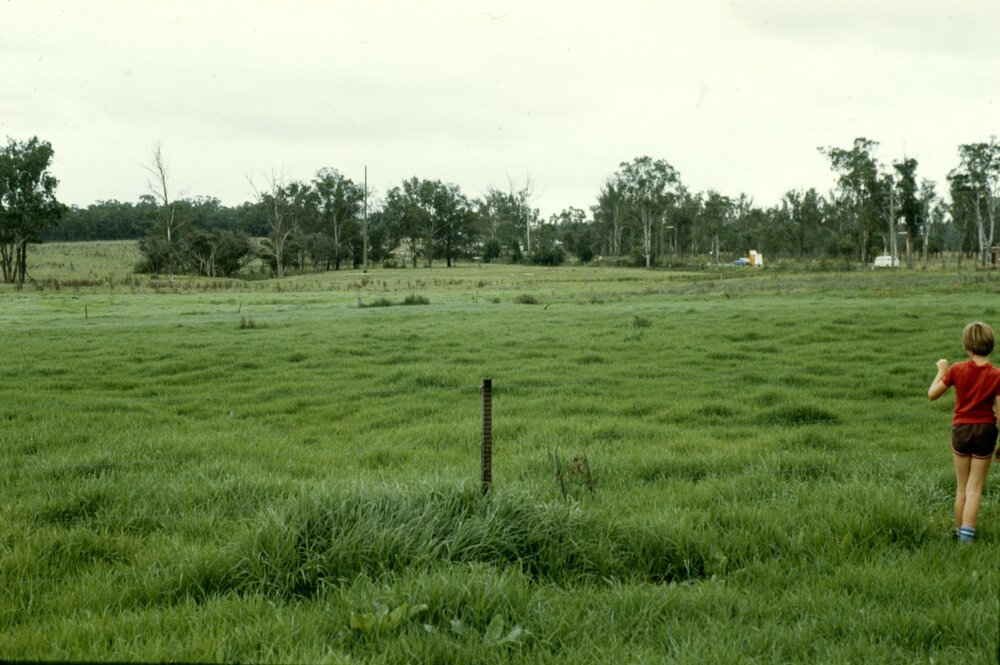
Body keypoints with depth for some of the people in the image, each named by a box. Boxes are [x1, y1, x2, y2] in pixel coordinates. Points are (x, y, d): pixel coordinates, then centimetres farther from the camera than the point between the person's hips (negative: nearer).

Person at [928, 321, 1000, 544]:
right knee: (975, 488, 5)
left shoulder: (957, 370, -8)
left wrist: (942, 371, 14)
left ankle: (960, 532, 21)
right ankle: (967, 536, -3)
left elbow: (932, 394, -1)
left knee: (961, 486, 15)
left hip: (960, 429, 1)